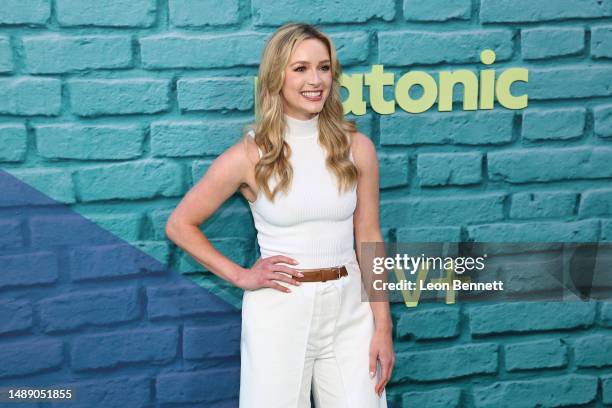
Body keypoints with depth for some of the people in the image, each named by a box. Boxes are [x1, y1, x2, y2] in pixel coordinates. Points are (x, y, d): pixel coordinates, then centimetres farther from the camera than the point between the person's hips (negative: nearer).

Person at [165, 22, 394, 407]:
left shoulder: (357, 147, -2)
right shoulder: (249, 155, -9)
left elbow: (369, 238, 3)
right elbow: (180, 224, 1)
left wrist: (383, 326, 1)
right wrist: (240, 275, -4)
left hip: (349, 308, 2)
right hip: (279, 311, -2)